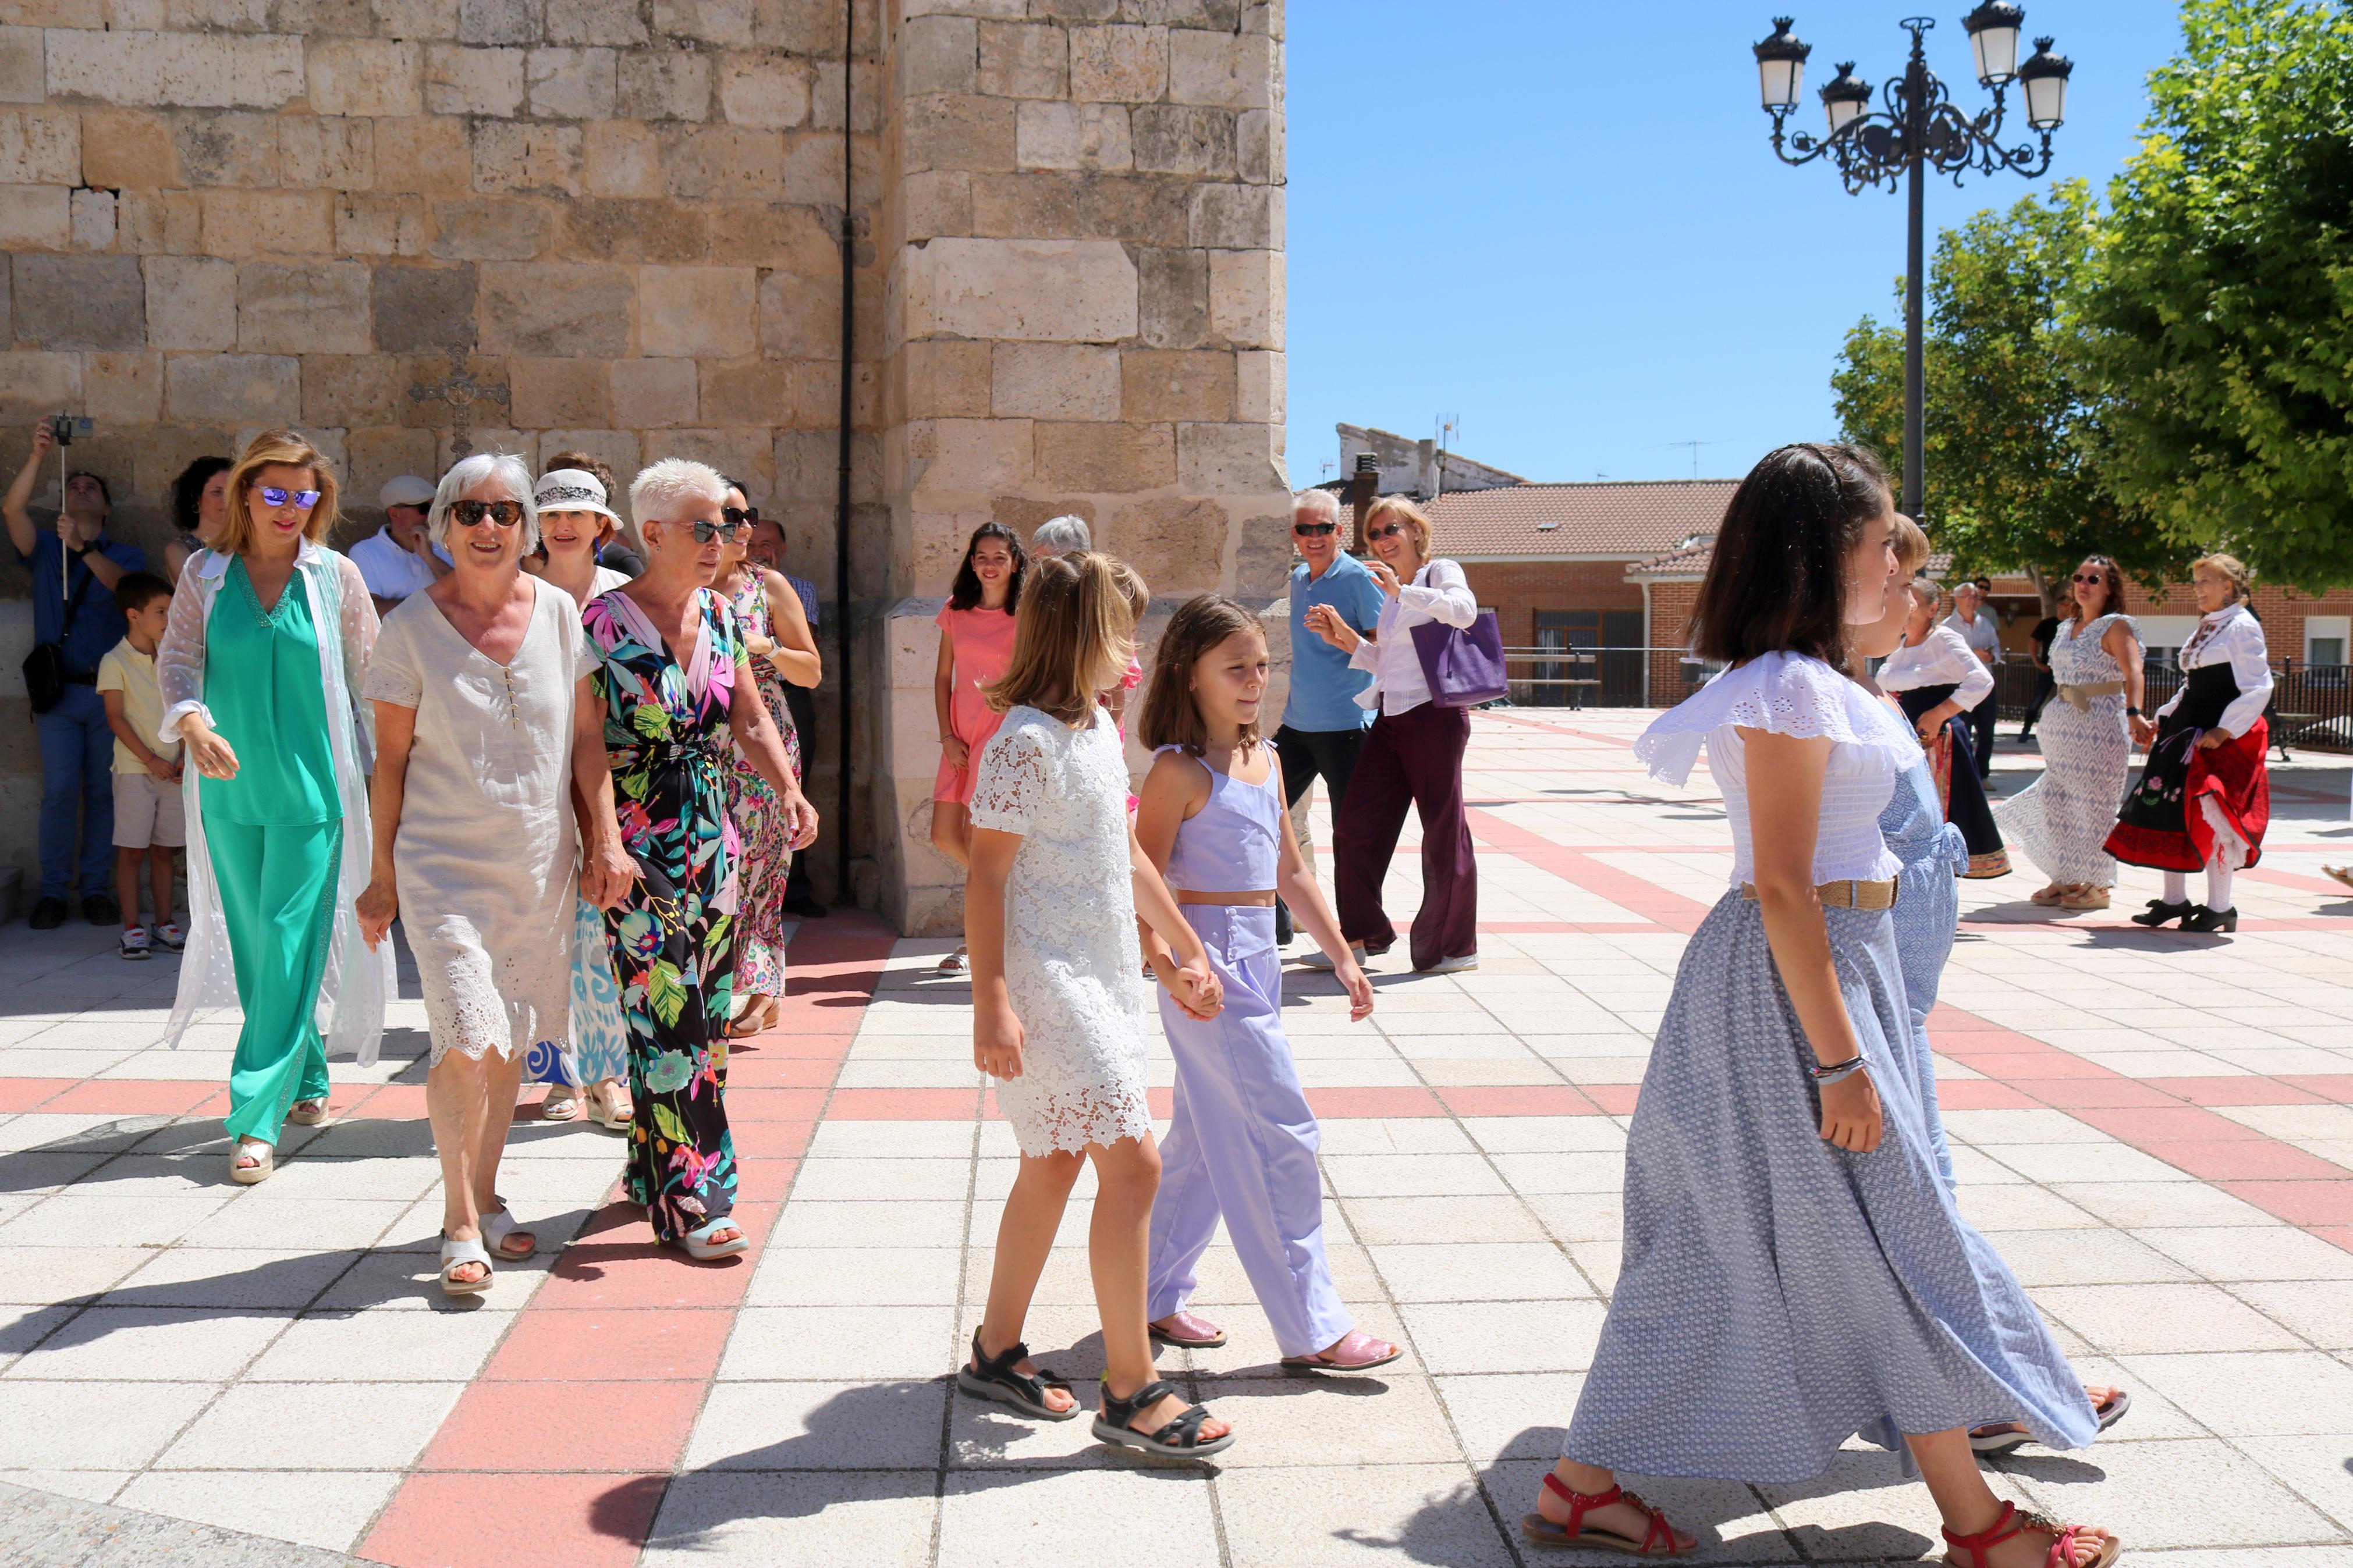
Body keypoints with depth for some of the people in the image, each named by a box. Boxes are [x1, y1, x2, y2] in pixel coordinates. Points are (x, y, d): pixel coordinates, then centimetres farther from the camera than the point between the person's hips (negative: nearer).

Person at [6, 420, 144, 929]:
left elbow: (127, 587, -12)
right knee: (59, 790, -6)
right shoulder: (45, 549, 13)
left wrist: (83, 549, -24)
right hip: (59, 691, 0)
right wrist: (38, 456, -15)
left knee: (103, 791, 0)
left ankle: (97, 889, 6)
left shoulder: (126, 556, 10)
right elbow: (13, 510, -6)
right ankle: (52, 892, 0)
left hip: (111, 692, 0)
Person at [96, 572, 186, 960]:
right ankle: (132, 928, 2)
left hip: (172, 770, 5)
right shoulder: (115, 662, -5)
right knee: (131, 850, -2)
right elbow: (116, 719, -9)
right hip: (134, 769, -4)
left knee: (163, 850, 8)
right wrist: (151, 760, -14)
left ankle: (164, 923, 14)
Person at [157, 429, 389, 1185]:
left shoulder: (335, 576, 0)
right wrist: (193, 722, -23)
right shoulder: (205, 575, 5)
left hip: (312, 789, -3)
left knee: (291, 951, -8)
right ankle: (307, 1081, 30)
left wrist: (376, 767, 4)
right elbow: (176, 657, -2)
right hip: (230, 790, 3)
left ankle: (257, 1119, -6)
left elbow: (371, 676, 4)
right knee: (253, 949, 12)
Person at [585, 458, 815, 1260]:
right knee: (668, 1020, -7)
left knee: (704, 1010, 11)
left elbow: (751, 718, 14)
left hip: (712, 841, 7)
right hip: (642, 850, -7)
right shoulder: (606, 621, -10)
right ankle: (692, 1201, -2)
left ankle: (653, 1167, 27)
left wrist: (789, 790, -2)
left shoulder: (718, 614, 9)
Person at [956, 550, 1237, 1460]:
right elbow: (985, 877, -17)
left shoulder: (1099, 727, 12)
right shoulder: (1024, 739, -15)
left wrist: (1187, 950, 23)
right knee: (1133, 1162, -11)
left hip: (1102, 976, 10)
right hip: (1048, 983, -10)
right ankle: (1130, 1392, -2)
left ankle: (997, 1353, 29)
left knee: (1054, 1166, 15)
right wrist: (991, 1004, -22)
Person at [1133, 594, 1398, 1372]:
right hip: (1209, 963, -8)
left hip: (1256, 961, 8)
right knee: (1282, 1141, -4)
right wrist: (1172, 971, -27)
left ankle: (1154, 1298, 28)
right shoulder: (1179, 770, -12)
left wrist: (1341, 955, 18)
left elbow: (1290, 870, 18)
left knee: (1206, 1144, 15)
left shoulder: (1265, 759, 12)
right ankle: (1313, 1329, 5)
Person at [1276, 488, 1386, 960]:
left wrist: (1341, 633, -29)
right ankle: (1274, 922, 21)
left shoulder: (1359, 579, -9)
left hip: (1345, 726, -8)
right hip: (1297, 724, 8)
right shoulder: (1298, 580, 14)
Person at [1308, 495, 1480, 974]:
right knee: (1355, 827, 5)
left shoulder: (1440, 572, -2)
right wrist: (1343, 639, 11)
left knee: (1443, 830, 0)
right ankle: (1361, 936, 16)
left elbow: (1464, 610, -23)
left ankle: (1454, 946, 11)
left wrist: (1402, 590, -29)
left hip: (1434, 715, -8)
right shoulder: (1388, 594, 21)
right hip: (1389, 719, 8)